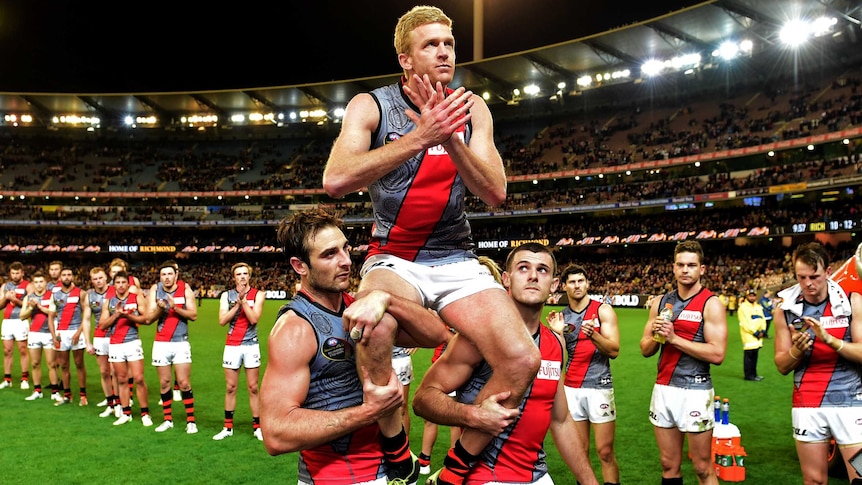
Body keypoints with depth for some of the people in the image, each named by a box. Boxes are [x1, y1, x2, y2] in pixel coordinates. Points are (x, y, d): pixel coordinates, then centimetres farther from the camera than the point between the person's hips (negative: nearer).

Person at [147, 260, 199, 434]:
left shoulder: (185, 289, -3)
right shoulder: (155, 290, 1)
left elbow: (193, 315, -9)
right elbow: (149, 319, -1)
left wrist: (175, 307, -21)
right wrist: (160, 309, -20)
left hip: (181, 342, -2)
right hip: (161, 343, 2)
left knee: (184, 382, -5)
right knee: (164, 382, 7)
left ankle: (191, 421, 3)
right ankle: (168, 420, 18)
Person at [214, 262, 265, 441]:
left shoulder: (258, 294, 0)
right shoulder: (226, 295, 5)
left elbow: (254, 319, -13)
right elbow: (222, 320, -7)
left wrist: (243, 300, -14)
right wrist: (238, 303, -14)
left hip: (251, 345, -1)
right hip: (232, 346, 2)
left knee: (253, 388, 2)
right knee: (230, 387, 6)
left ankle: (257, 427, 8)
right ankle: (228, 427, 15)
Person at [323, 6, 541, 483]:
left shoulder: (471, 109, 5)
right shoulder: (371, 105, -5)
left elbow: (495, 193, -6)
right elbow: (335, 181, -23)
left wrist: (449, 136, -21)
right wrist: (421, 136, -29)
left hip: (456, 260, 3)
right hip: (394, 258, -3)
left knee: (523, 361, -18)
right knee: (368, 318, -39)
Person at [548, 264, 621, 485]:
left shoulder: (603, 310, -2)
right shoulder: (561, 316, 8)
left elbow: (614, 350, -10)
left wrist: (593, 335, -26)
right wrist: (557, 332, -11)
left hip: (599, 387, -3)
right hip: (571, 389, 3)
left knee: (605, 451, -3)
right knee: (580, 450, 8)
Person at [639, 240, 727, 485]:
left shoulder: (711, 304, -8)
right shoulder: (660, 302, 9)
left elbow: (717, 354, -17)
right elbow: (645, 349, 12)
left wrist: (674, 338, -17)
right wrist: (656, 336, -9)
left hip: (694, 391, -5)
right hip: (663, 389, 5)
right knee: (669, 465, 13)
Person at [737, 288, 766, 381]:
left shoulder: (758, 307, 16)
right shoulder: (743, 307, -10)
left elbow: (762, 319, 15)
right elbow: (745, 323, -15)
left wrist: (763, 331, 0)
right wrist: (755, 332, -14)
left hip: (758, 336, 7)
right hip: (748, 336, -7)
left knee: (755, 355, 12)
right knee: (749, 355, -6)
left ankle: (754, 373, 19)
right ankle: (748, 375, -2)